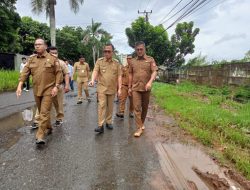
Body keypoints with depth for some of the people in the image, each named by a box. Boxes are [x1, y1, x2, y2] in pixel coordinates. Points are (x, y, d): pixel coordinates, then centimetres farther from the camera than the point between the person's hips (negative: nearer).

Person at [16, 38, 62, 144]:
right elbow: (25, 72, 3)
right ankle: (48, 128, 34)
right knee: (41, 112, 15)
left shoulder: (52, 58, -2)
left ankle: (40, 136, -7)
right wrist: (20, 85, -7)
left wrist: (56, 86, -14)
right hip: (36, 90, 5)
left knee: (45, 112, -9)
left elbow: (58, 73, -5)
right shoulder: (31, 59, 9)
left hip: (48, 90, -5)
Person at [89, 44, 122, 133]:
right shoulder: (99, 61, 1)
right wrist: (92, 80, -29)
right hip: (102, 88, -2)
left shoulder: (116, 63, 4)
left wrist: (119, 88, -2)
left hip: (112, 89, 2)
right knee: (101, 106, -7)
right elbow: (95, 71, -9)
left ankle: (108, 122, 26)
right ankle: (100, 125, -4)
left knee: (110, 107, 11)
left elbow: (119, 76, 3)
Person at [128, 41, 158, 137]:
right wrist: (129, 87, 9)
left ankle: (142, 123, 33)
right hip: (135, 88, 1)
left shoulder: (150, 59, 2)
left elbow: (154, 71, -8)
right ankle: (139, 128, -2)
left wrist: (150, 82, -25)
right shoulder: (133, 61, 9)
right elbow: (130, 74, 12)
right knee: (137, 108, -6)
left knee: (145, 107, 12)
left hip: (146, 88, 0)